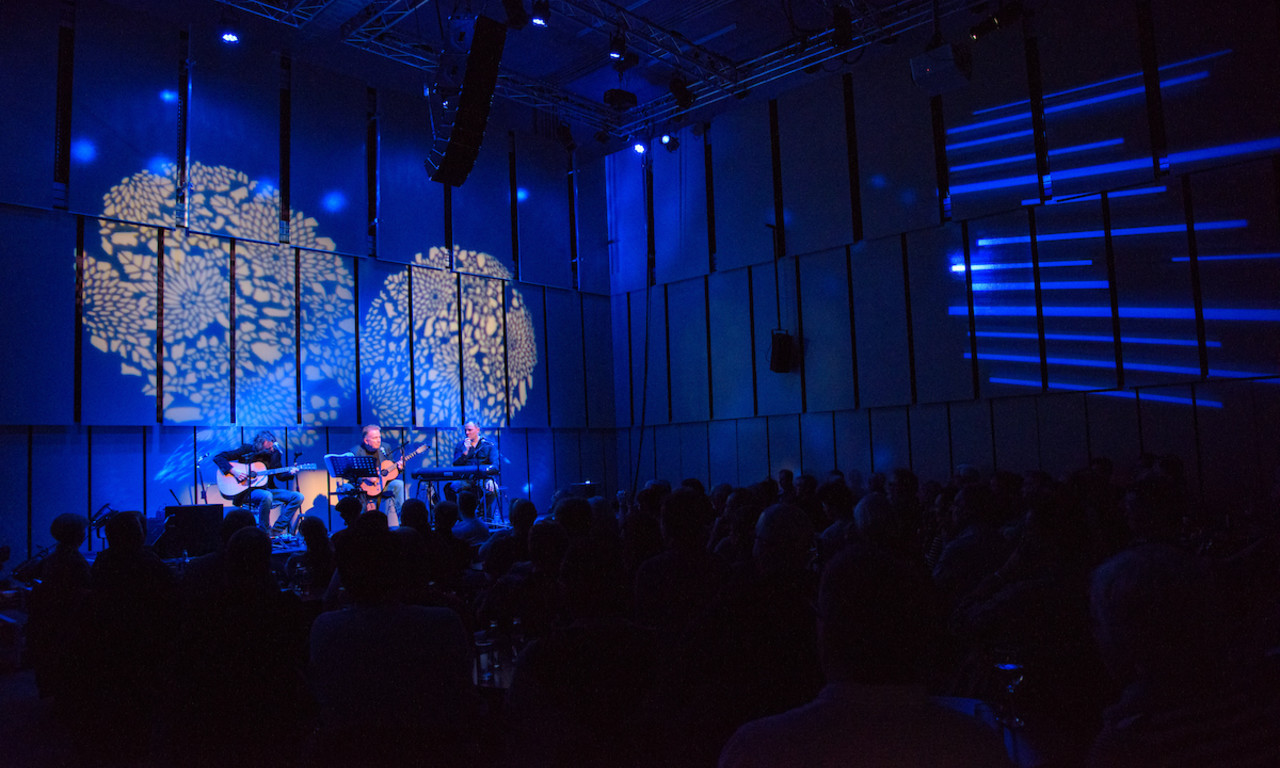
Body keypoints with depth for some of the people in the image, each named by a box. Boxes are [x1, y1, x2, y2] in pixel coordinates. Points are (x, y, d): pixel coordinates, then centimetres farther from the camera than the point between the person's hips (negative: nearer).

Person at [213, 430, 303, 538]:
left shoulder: (274, 453, 5)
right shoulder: (247, 450, -7)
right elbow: (218, 457, -8)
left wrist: (290, 473, -8)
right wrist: (234, 471, -22)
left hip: (267, 489, 5)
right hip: (247, 491, -5)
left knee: (298, 497, -12)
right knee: (267, 496, -39)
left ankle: (277, 530, -10)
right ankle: (264, 532, -20)